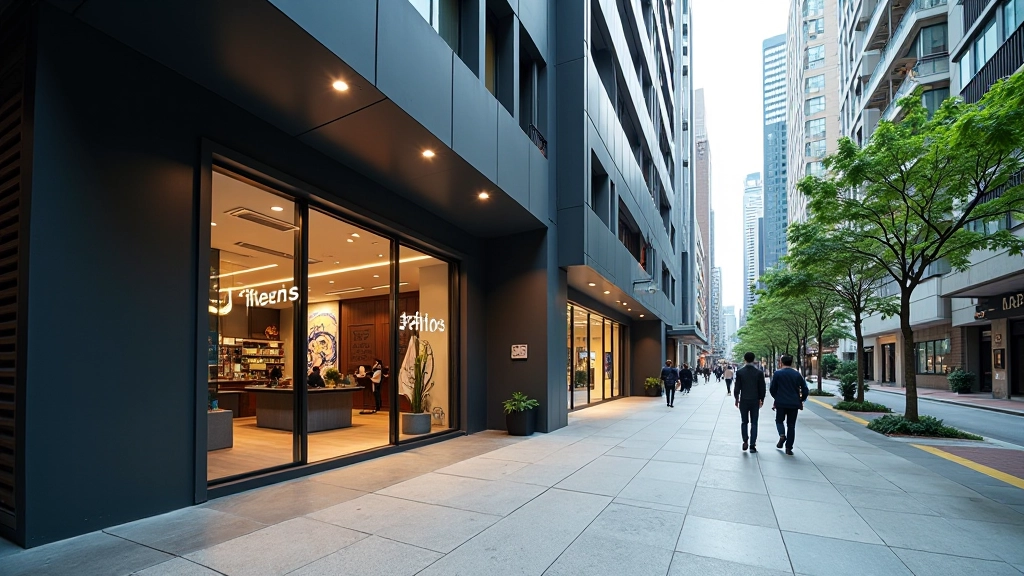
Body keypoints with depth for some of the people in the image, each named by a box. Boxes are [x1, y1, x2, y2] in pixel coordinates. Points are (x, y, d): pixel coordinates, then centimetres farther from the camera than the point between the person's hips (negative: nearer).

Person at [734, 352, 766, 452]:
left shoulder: (739, 372, -7)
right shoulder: (759, 373, -6)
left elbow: (737, 387, -4)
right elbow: (762, 388, -1)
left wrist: (736, 399, 8)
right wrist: (761, 399, 13)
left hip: (743, 401, 0)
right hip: (755, 401, 0)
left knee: (744, 422, 14)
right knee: (754, 423, 6)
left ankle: (745, 441, 3)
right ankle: (752, 446, 4)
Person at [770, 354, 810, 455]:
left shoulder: (777, 373, -5)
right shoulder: (797, 374, 3)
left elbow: (772, 389, -2)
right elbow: (805, 390, 2)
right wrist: (801, 400, 16)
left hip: (781, 403, -2)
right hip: (794, 404, 2)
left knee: (779, 420, 18)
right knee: (791, 425, 9)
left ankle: (782, 435, -10)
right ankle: (789, 448, 7)